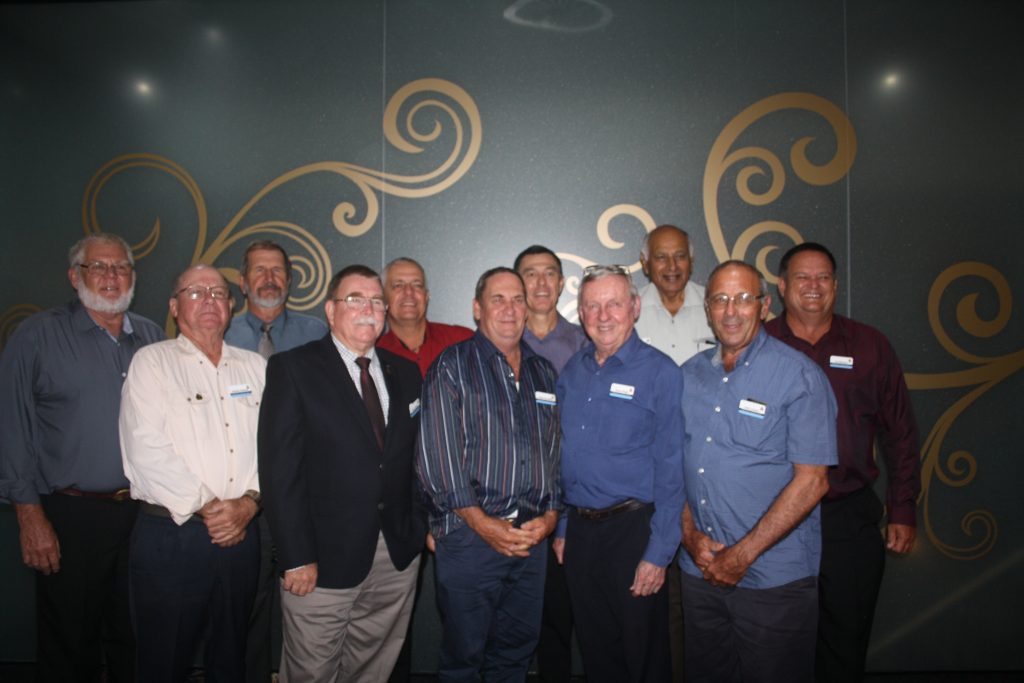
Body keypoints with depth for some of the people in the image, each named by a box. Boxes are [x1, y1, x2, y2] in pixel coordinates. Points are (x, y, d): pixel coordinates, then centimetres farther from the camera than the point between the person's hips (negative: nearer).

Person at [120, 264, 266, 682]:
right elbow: (147, 450, -11)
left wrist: (249, 501, -9)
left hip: (241, 535, 4)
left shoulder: (254, 366, 11)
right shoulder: (151, 361, -1)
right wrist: (205, 507, -12)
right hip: (170, 534, -3)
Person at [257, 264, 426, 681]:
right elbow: (280, 470, -11)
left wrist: (423, 524, 5)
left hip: (400, 553, 4)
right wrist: (296, 558, -14)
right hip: (326, 557, -4)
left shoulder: (405, 373, 10)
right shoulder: (292, 369, -5)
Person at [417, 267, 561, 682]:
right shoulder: (453, 366, -2)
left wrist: (551, 515, -1)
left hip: (532, 536, 5)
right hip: (470, 534, -4)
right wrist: (483, 522, -13)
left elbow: (555, 450, 13)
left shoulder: (543, 372, 14)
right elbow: (437, 454, -10)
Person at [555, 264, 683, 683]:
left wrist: (658, 554, -14)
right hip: (579, 528, 5)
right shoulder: (572, 372, 6)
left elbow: (670, 472, -12)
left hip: (633, 528, -5)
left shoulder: (659, 372, -11)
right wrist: (562, 528, 11)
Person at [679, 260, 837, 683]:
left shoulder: (799, 375, -10)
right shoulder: (689, 375, 6)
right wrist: (691, 534, -5)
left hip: (774, 579, -4)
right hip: (700, 570, 5)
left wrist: (742, 555, -14)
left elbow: (811, 480, -14)